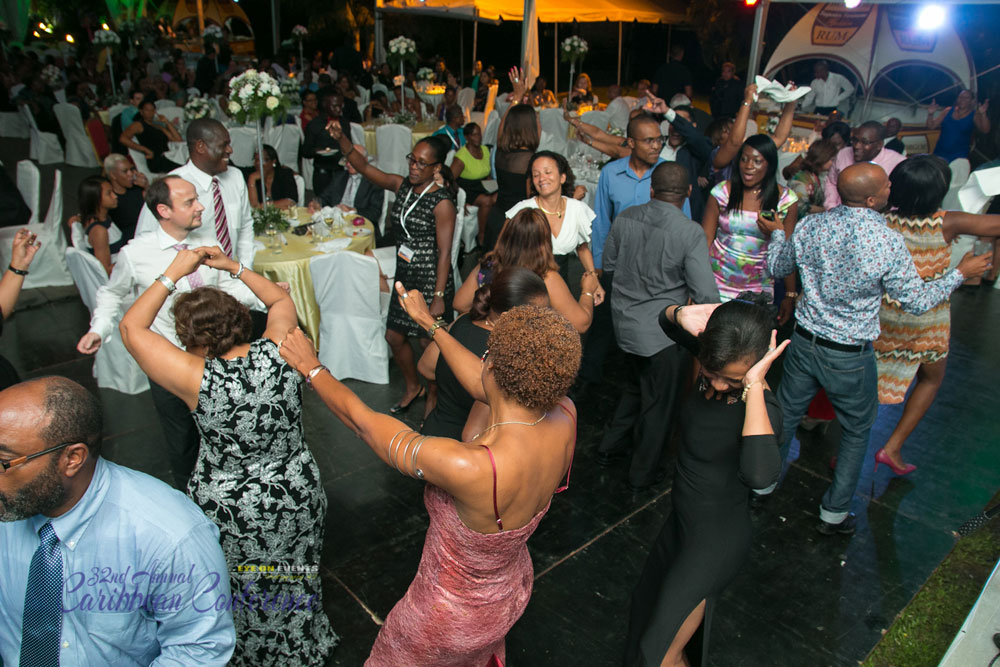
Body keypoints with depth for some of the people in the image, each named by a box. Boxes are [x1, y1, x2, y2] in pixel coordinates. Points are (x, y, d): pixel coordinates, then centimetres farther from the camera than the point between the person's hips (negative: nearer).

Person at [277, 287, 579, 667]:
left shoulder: (465, 466, -44)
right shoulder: (564, 417, -26)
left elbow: (360, 419, -27)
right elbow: (482, 387, -5)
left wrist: (312, 368, -9)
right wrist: (431, 324, 6)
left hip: (454, 614, -5)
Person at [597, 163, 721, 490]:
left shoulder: (625, 218, -5)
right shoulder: (690, 232, -20)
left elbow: (608, 263, 10)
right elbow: (706, 296, -20)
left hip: (625, 323, 6)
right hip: (663, 332, -5)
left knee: (636, 386, 29)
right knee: (659, 402, 14)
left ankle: (610, 448, 41)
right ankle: (643, 473, 30)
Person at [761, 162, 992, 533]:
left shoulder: (811, 226, -11)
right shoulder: (889, 243, -21)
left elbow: (778, 268, 6)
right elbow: (916, 302, -9)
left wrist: (776, 234, 24)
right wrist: (960, 273, 6)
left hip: (804, 341, 3)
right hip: (850, 358, -3)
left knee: (786, 414, 21)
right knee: (857, 432, 18)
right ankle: (834, 514, 27)